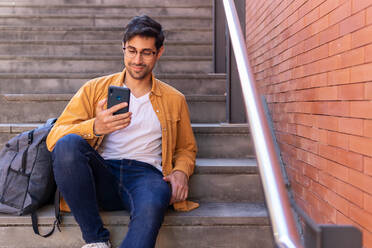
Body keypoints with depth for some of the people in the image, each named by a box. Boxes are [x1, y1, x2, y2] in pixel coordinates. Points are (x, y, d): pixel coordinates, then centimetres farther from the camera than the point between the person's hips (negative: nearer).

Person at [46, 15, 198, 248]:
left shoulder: (174, 100, 19)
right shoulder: (95, 89, 14)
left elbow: (187, 148, 27)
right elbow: (54, 138, 4)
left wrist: (181, 172, 2)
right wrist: (95, 127, -17)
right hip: (101, 175, 1)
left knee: (152, 206, -38)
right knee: (68, 144, -32)